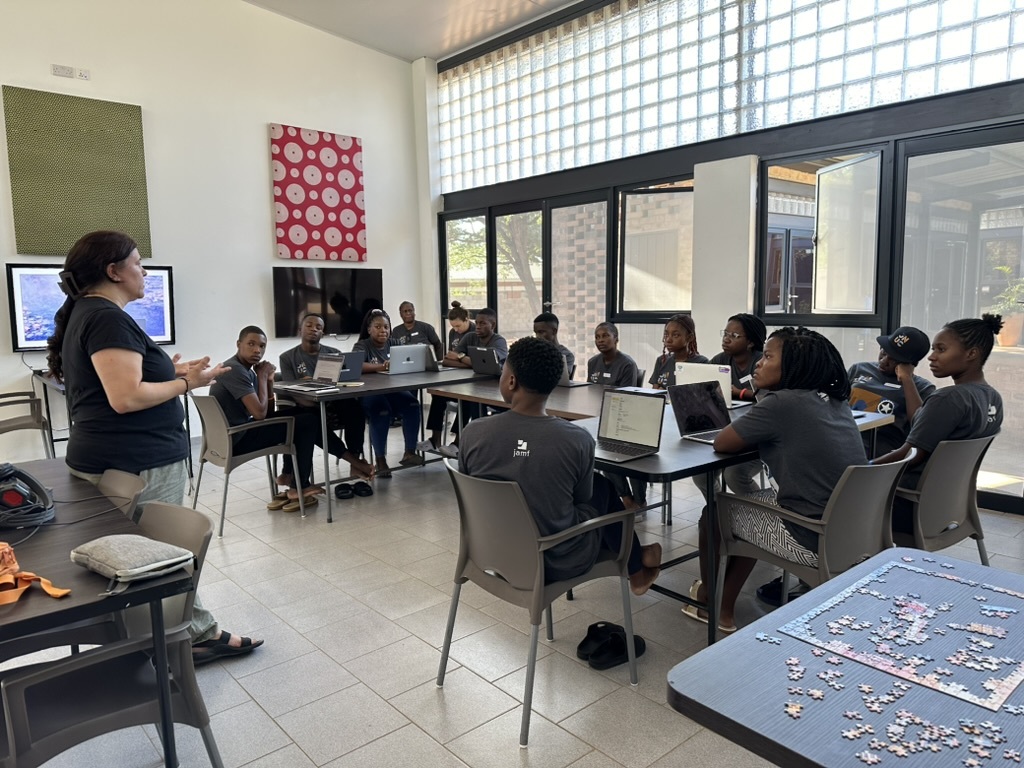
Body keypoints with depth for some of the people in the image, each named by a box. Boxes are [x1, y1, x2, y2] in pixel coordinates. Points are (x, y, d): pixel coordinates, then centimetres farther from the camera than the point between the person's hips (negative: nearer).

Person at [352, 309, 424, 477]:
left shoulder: (393, 344, 14)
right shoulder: (362, 346, -3)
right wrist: (382, 366, -37)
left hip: (393, 390, 5)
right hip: (368, 394, -5)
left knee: (412, 404, -25)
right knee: (381, 411, -35)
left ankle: (409, 453, -17)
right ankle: (380, 460, -26)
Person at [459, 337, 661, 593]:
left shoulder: (473, 433, -16)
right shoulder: (577, 439, -21)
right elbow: (583, 499, -2)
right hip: (557, 563, -3)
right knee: (602, 487, 24)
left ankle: (633, 563, 47)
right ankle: (637, 568, 44)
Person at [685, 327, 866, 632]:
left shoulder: (782, 403, -17)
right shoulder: (835, 402, 8)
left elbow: (721, 443, -9)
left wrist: (752, 435, 9)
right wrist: (760, 434, 6)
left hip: (817, 541, -8)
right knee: (752, 504, 26)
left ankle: (707, 601, 35)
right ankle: (724, 609, 33)